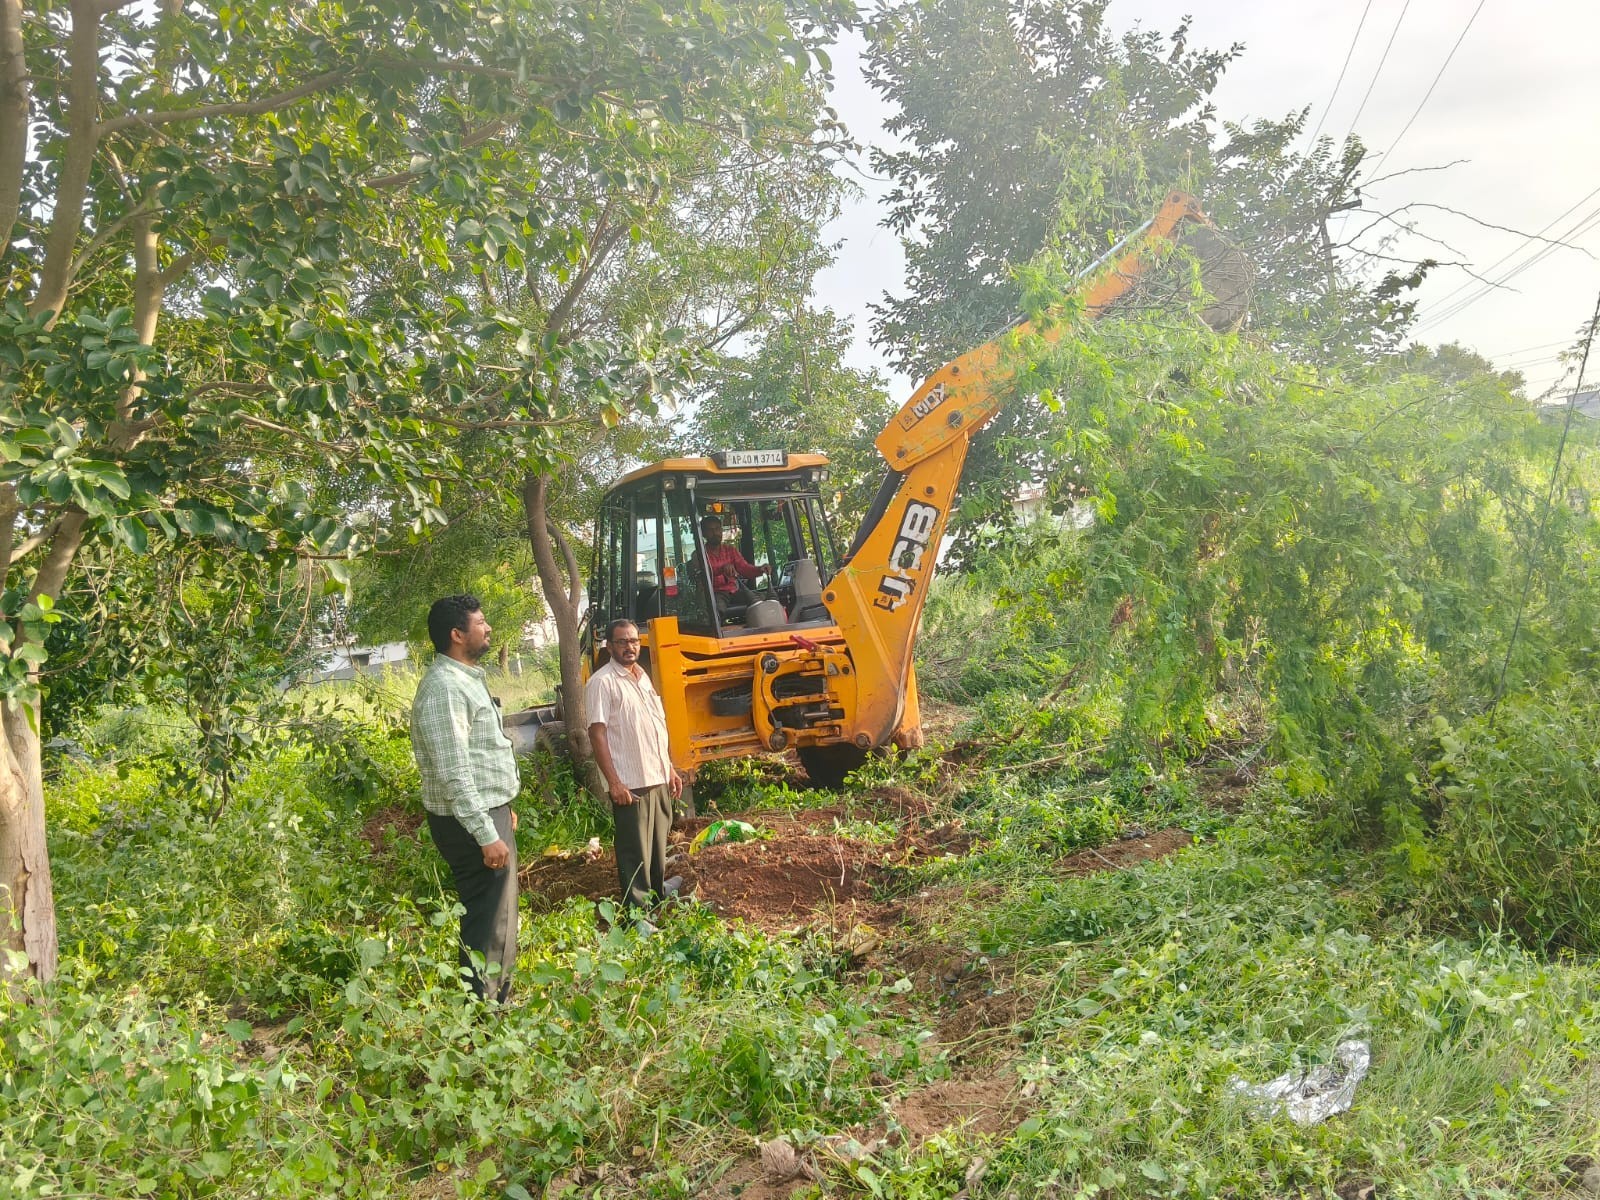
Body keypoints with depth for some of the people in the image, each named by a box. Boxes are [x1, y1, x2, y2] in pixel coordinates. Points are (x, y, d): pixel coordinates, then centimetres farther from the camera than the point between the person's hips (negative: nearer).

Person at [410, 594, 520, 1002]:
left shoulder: (467, 678, 13)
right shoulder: (444, 688, -20)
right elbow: (454, 773, -24)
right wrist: (487, 835, -25)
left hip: (488, 811, 10)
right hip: (471, 823, -10)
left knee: (500, 914, 18)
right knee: (488, 923, -4)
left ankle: (499, 1000, 30)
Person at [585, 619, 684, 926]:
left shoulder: (643, 678, 14)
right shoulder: (602, 682, -11)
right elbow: (597, 734, -15)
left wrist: (670, 769, 18)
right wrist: (614, 782, -20)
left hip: (659, 779, 8)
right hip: (631, 784, -8)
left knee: (658, 846, 18)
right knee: (635, 853, -1)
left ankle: (657, 899, 32)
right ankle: (638, 915, 7)